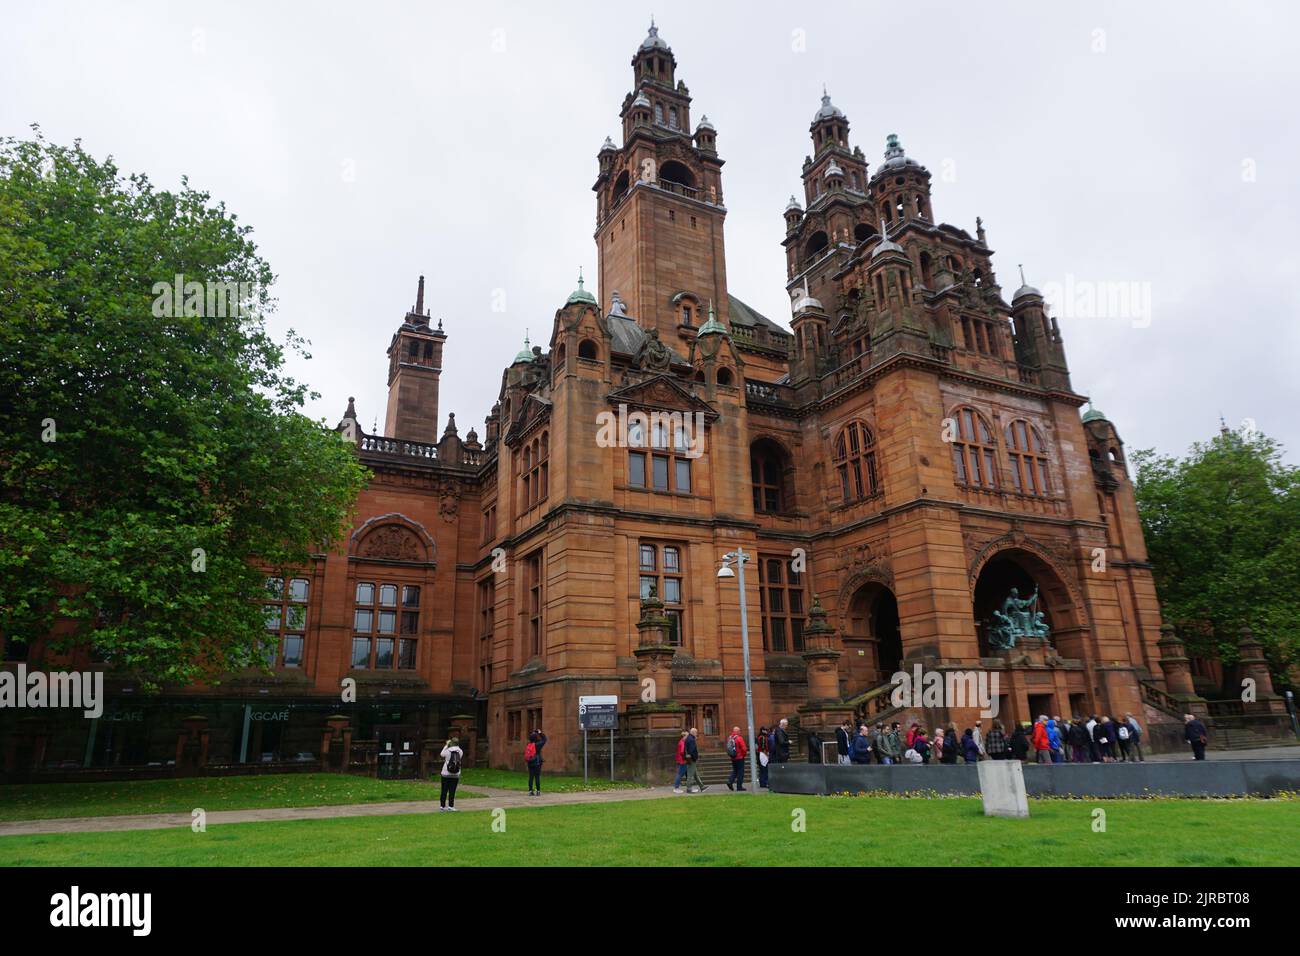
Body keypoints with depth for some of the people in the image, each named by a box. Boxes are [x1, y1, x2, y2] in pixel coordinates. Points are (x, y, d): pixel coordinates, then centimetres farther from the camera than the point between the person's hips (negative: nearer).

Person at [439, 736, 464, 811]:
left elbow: (442, 754, 10)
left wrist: (446, 745, 15)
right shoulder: (460, 752, -5)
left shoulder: (447, 751, -10)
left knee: (444, 791, 9)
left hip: (445, 774, -1)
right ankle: (450, 806, 2)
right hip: (455, 775, 1)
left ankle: (442, 806, 13)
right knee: (452, 791, 4)